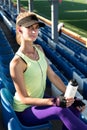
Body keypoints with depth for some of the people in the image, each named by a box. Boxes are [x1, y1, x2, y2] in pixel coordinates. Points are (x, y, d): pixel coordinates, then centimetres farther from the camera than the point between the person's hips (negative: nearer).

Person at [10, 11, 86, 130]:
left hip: (39, 100, 7)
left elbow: (53, 76, 1)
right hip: (25, 110, -7)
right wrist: (53, 101, -30)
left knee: (74, 108, -12)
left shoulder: (39, 49, -1)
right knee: (61, 110, -29)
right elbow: (23, 98, -21)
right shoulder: (17, 62, -25)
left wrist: (71, 96, -6)